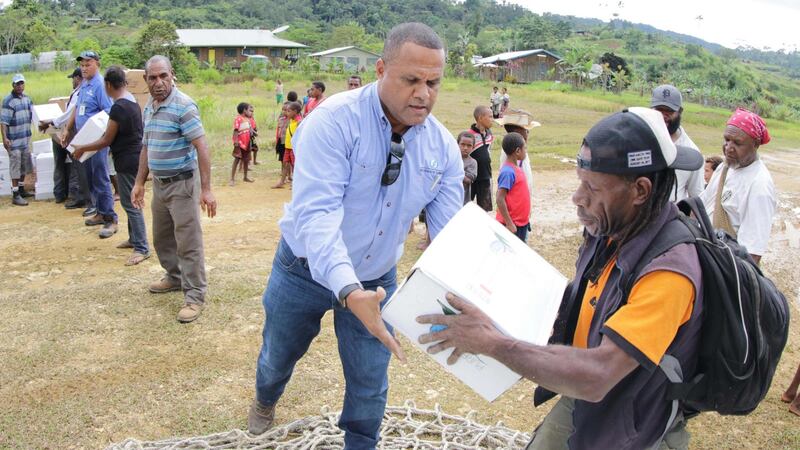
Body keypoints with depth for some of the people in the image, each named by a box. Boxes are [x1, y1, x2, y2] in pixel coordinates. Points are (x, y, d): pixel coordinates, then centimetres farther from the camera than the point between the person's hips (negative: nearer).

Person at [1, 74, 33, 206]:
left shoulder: (27, 98, 9)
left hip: (25, 138, 7)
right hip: (14, 140, -7)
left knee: (24, 166, 16)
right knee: (15, 167, -6)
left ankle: (21, 189, 29)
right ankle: (15, 195, -3)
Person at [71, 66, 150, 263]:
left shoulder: (118, 107, -20)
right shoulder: (132, 101, 9)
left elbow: (106, 141, -15)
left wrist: (81, 149, -4)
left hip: (127, 161, -10)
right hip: (134, 157, 10)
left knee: (131, 204, -5)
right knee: (130, 202, 19)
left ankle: (142, 248, -1)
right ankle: (134, 238, 29)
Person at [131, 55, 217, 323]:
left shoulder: (183, 106, -15)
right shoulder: (149, 107, 10)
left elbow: (201, 147, -19)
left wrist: (206, 189, -23)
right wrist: (139, 183, 17)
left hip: (181, 183, -8)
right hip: (159, 183, 8)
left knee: (188, 243, -4)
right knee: (162, 239, 20)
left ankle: (195, 297, 3)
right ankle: (175, 278, 39)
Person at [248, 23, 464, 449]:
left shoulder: (443, 146, -11)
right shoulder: (334, 120, -26)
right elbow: (315, 213, -35)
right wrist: (349, 292, -49)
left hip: (376, 281, 2)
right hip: (307, 270, -2)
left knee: (370, 384, 11)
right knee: (278, 356, 23)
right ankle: (265, 400, 59)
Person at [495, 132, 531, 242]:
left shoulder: (516, 168, 7)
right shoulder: (508, 172, -20)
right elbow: (500, 199, -22)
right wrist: (509, 223, -22)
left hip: (521, 222, 9)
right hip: (512, 223, -9)